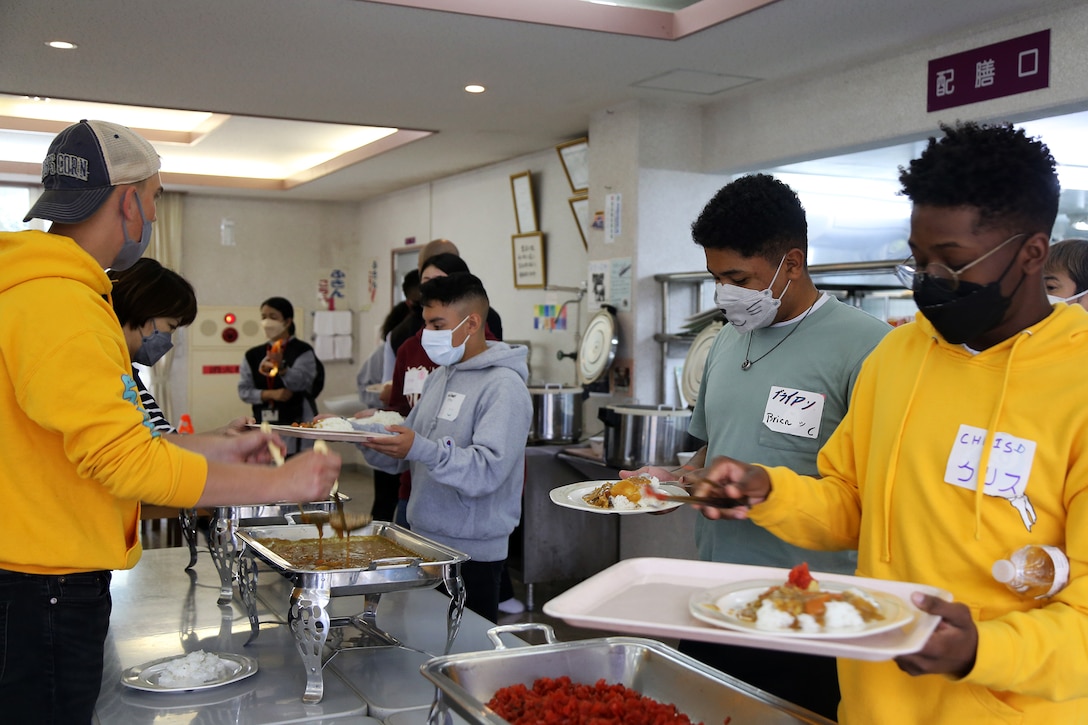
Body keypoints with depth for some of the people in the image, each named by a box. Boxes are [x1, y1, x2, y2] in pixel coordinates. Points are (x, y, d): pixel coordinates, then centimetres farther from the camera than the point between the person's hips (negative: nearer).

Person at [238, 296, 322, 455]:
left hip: (296, 425, -4)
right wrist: (270, 394, -9)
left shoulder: (303, 352, -2)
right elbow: (244, 390, 7)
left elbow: (298, 382, -17)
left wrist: (281, 367, -37)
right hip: (264, 426, 4)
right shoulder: (253, 355, 12)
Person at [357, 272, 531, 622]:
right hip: (424, 541, 8)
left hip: (472, 553, -7)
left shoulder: (504, 387, -14)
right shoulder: (439, 376, 13)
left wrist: (421, 449, -36)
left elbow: (488, 470, -25)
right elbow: (405, 457, 15)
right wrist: (372, 438, -4)